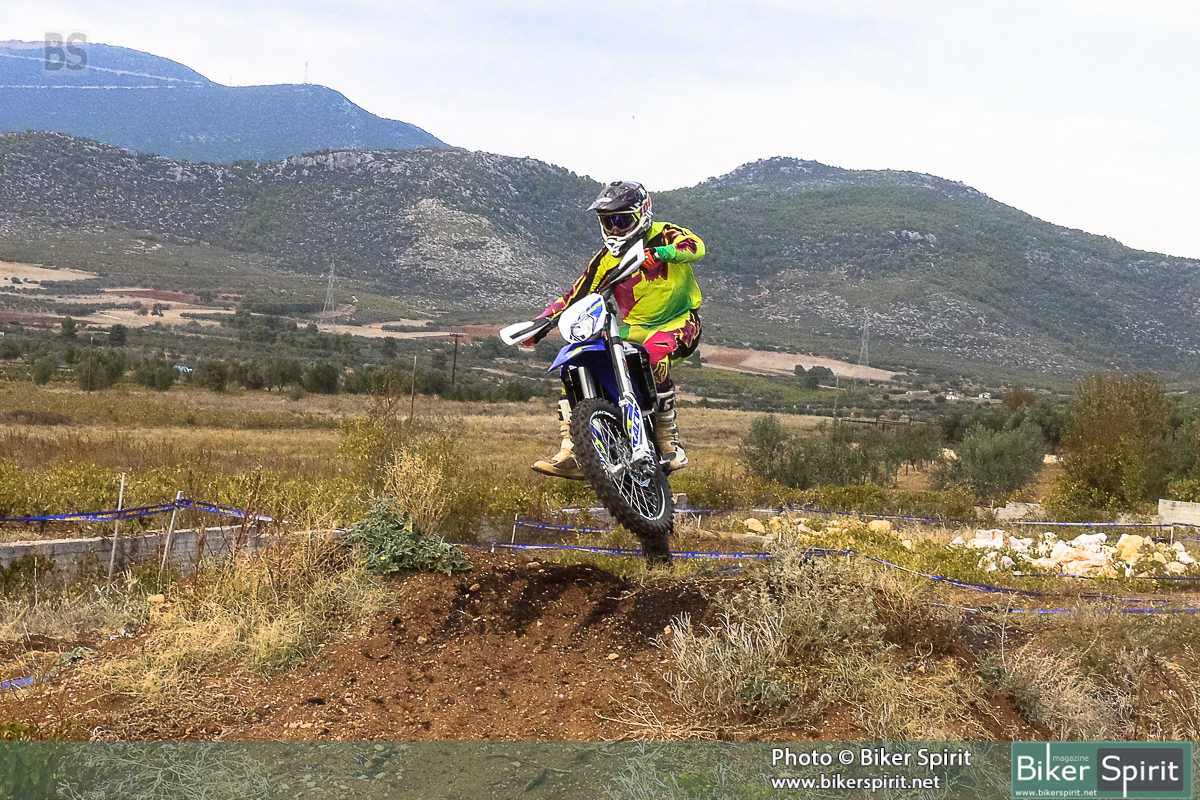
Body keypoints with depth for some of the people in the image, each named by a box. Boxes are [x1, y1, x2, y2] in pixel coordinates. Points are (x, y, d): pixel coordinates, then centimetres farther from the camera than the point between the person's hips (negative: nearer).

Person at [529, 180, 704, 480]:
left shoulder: (664, 235, -6)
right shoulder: (607, 258, 9)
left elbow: (696, 246, -28)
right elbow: (577, 294, 9)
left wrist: (658, 253, -46)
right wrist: (543, 320, -5)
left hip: (679, 323, -6)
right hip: (632, 328, 6)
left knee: (654, 354, -40)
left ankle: (670, 442, -32)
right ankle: (571, 452, -13)